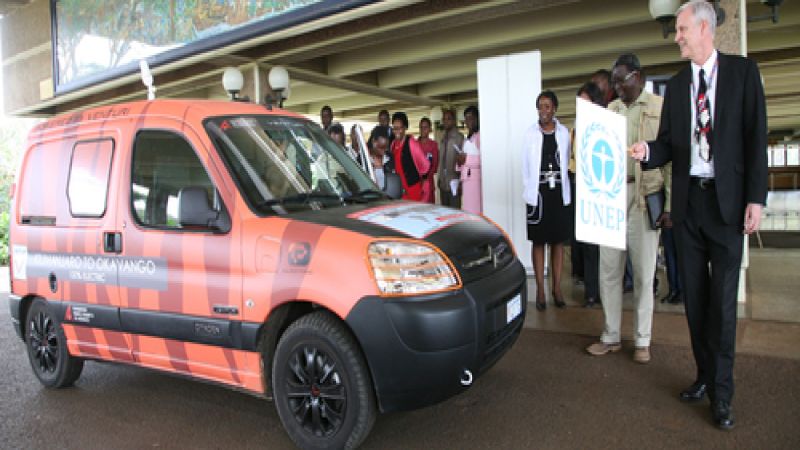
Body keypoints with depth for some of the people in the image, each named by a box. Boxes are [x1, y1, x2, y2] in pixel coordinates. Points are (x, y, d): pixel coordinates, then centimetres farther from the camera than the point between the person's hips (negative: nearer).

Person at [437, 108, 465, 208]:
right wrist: (440, 178, 13)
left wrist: (459, 181, -13)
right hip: (443, 183, 7)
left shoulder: (459, 137, -7)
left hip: (454, 183, -6)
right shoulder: (443, 138, 13)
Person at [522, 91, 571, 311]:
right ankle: (540, 290, 11)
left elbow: (566, 162, 8)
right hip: (538, 194, -1)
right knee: (538, 242, 3)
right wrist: (529, 191, 0)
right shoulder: (530, 133, 0)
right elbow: (525, 166, 3)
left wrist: (561, 185, 2)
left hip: (559, 194, 1)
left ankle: (557, 288, 17)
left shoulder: (564, 132, 3)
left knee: (558, 241, 7)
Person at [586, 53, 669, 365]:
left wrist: (668, 203, -12)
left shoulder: (660, 107, 1)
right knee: (609, 271, 7)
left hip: (645, 196, -4)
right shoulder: (609, 110, 14)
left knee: (643, 273, 4)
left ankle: (642, 340, 17)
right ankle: (611, 336, 19)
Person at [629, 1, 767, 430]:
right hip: (687, 200, 4)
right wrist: (648, 150, -15)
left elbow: (756, 137, -3)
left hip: (727, 200, -4)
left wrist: (756, 198, -9)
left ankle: (721, 392, 9)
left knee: (723, 297, -2)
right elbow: (668, 144, 8)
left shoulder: (742, 71, 1)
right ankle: (704, 375, 25)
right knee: (694, 294, 10)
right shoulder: (676, 84, 11)